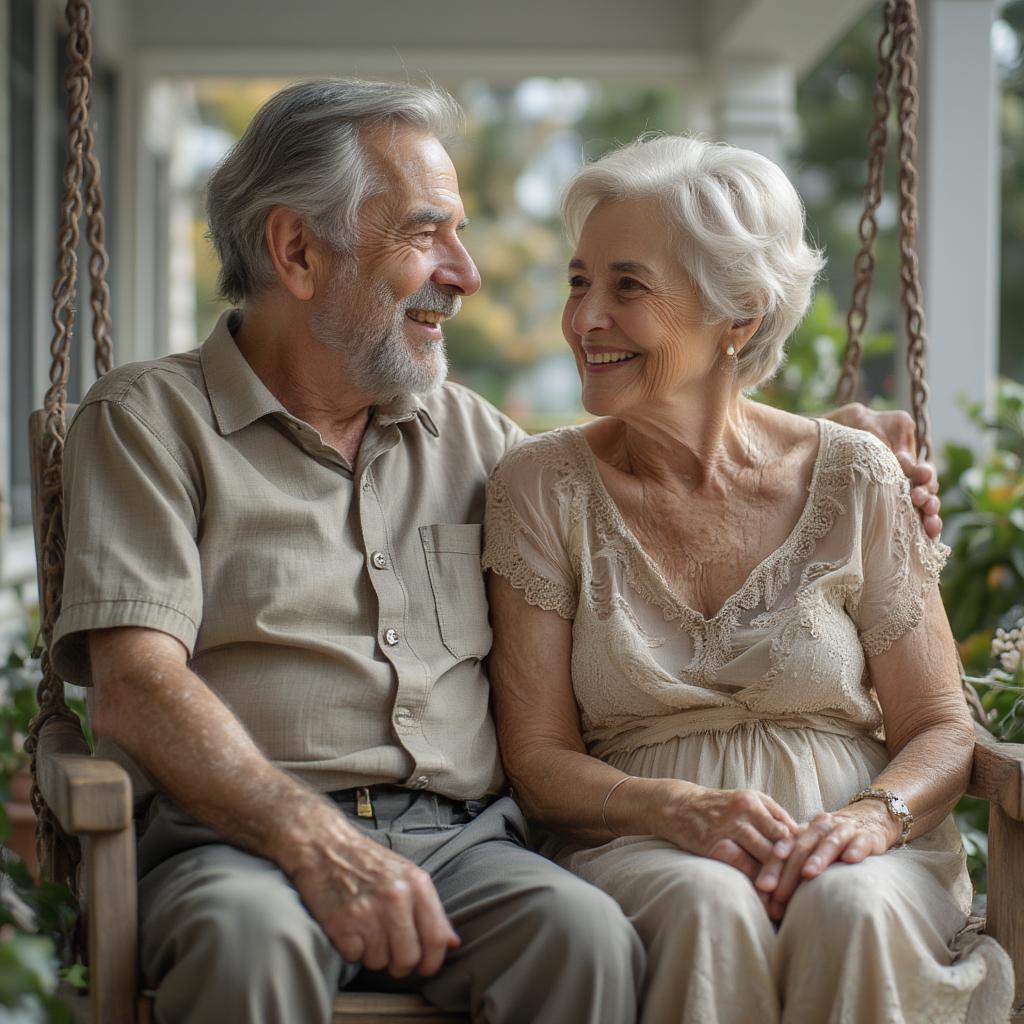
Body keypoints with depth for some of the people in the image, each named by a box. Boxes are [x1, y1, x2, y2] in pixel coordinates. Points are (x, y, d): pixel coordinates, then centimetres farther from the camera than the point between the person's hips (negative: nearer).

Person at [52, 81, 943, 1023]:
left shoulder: (468, 433, 21)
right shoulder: (150, 419, 5)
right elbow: (137, 686, -8)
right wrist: (319, 844, -22)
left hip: (457, 838, 4)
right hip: (237, 840, -3)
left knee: (584, 934, -29)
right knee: (252, 941, -38)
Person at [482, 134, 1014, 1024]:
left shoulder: (854, 479, 3)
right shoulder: (543, 486, 2)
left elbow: (939, 732, 7)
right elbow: (537, 759, 0)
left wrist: (875, 815, -16)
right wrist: (682, 811, -19)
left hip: (859, 852, 1)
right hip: (636, 848, 0)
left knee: (852, 910, -33)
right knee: (708, 909, -33)